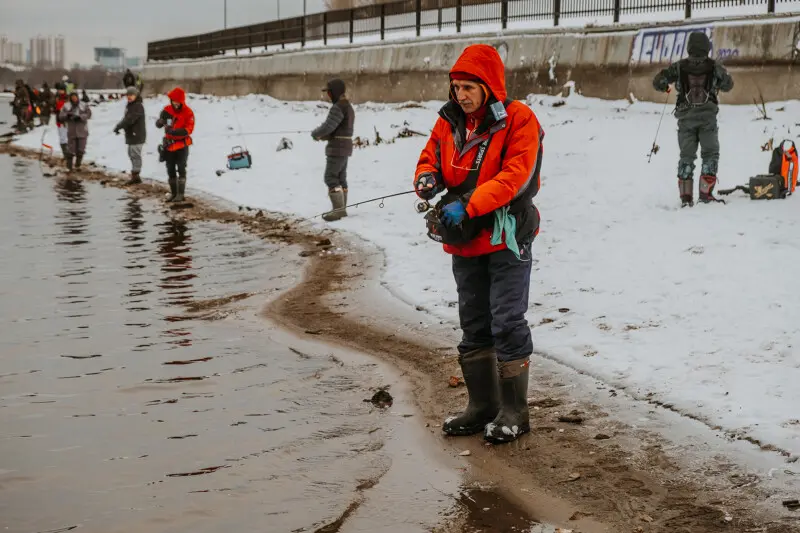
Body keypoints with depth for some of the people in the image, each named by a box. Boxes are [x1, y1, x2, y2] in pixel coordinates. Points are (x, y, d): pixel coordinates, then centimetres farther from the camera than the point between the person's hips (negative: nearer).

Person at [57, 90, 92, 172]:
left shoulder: (84, 105, 1)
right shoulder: (66, 106, 2)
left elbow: (88, 114, -8)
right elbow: (61, 116, 0)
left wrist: (80, 117, -21)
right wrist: (67, 115, -20)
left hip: (82, 131, 0)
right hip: (71, 131, 0)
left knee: (80, 150, 5)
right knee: (70, 150, -1)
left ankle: (78, 165, 22)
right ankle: (69, 166, 9)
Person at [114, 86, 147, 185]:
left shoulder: (138, 106, -17)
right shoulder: (129, 105, 15)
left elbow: (129, 119, -24)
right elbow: (126, 118, 20)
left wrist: (118, 127, -20)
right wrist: (118, 126, 5)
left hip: (137, 135, -10)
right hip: (131, 134, 10)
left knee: (135, 154, -9)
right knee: (131, 154, 15)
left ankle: (135, 175, -6)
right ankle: (134, 175, 24)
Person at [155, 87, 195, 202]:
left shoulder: (188, 112, -11)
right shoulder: (167, 110, 1)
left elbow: (189, 129, -18)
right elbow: (158, 124, -1)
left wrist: (174, 131, -29)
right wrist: (160, 122, -26)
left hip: (182, 145, -5)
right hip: (169, 144, 5)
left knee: (181, 169, -4)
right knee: (170, 170, 10)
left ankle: (180, 194, 0)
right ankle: (173, 193, 20)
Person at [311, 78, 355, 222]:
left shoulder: (338, 107, -17)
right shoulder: (348, 107, 17)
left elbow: (328, 126, -22)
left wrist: (315, 134, -4)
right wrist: (323, 136, 6)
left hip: (337, 148, -10)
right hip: (345, 147, 10)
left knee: (331, 178, -10)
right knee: (340, 178, 12)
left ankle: (339, 209, -14)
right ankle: (341, 209, 15)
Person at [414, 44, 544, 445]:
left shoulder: (518, 120, -12)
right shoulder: (449, 122, 7)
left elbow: (515, 176, -21)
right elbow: (430, 157, 15)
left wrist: (467, 206, -28)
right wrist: (427, 179, -10)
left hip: (506, 236, -7)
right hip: (465, 240, 7)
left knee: (507, 323, -5)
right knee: (473, 325, 14)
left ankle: (513, 411, 6)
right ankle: (482, 406, 25)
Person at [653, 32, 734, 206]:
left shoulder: (679, 66, -2)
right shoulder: (714, 66, -1)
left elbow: (657, 82, -2)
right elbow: (728, 85, 13)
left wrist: (665, 88, 20)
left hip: (686, 118, 1)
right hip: (708, 116, -1)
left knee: (686, 156, 10)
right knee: (710, 154, 9)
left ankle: (686, 195, 4)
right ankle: (705, 193, -2)